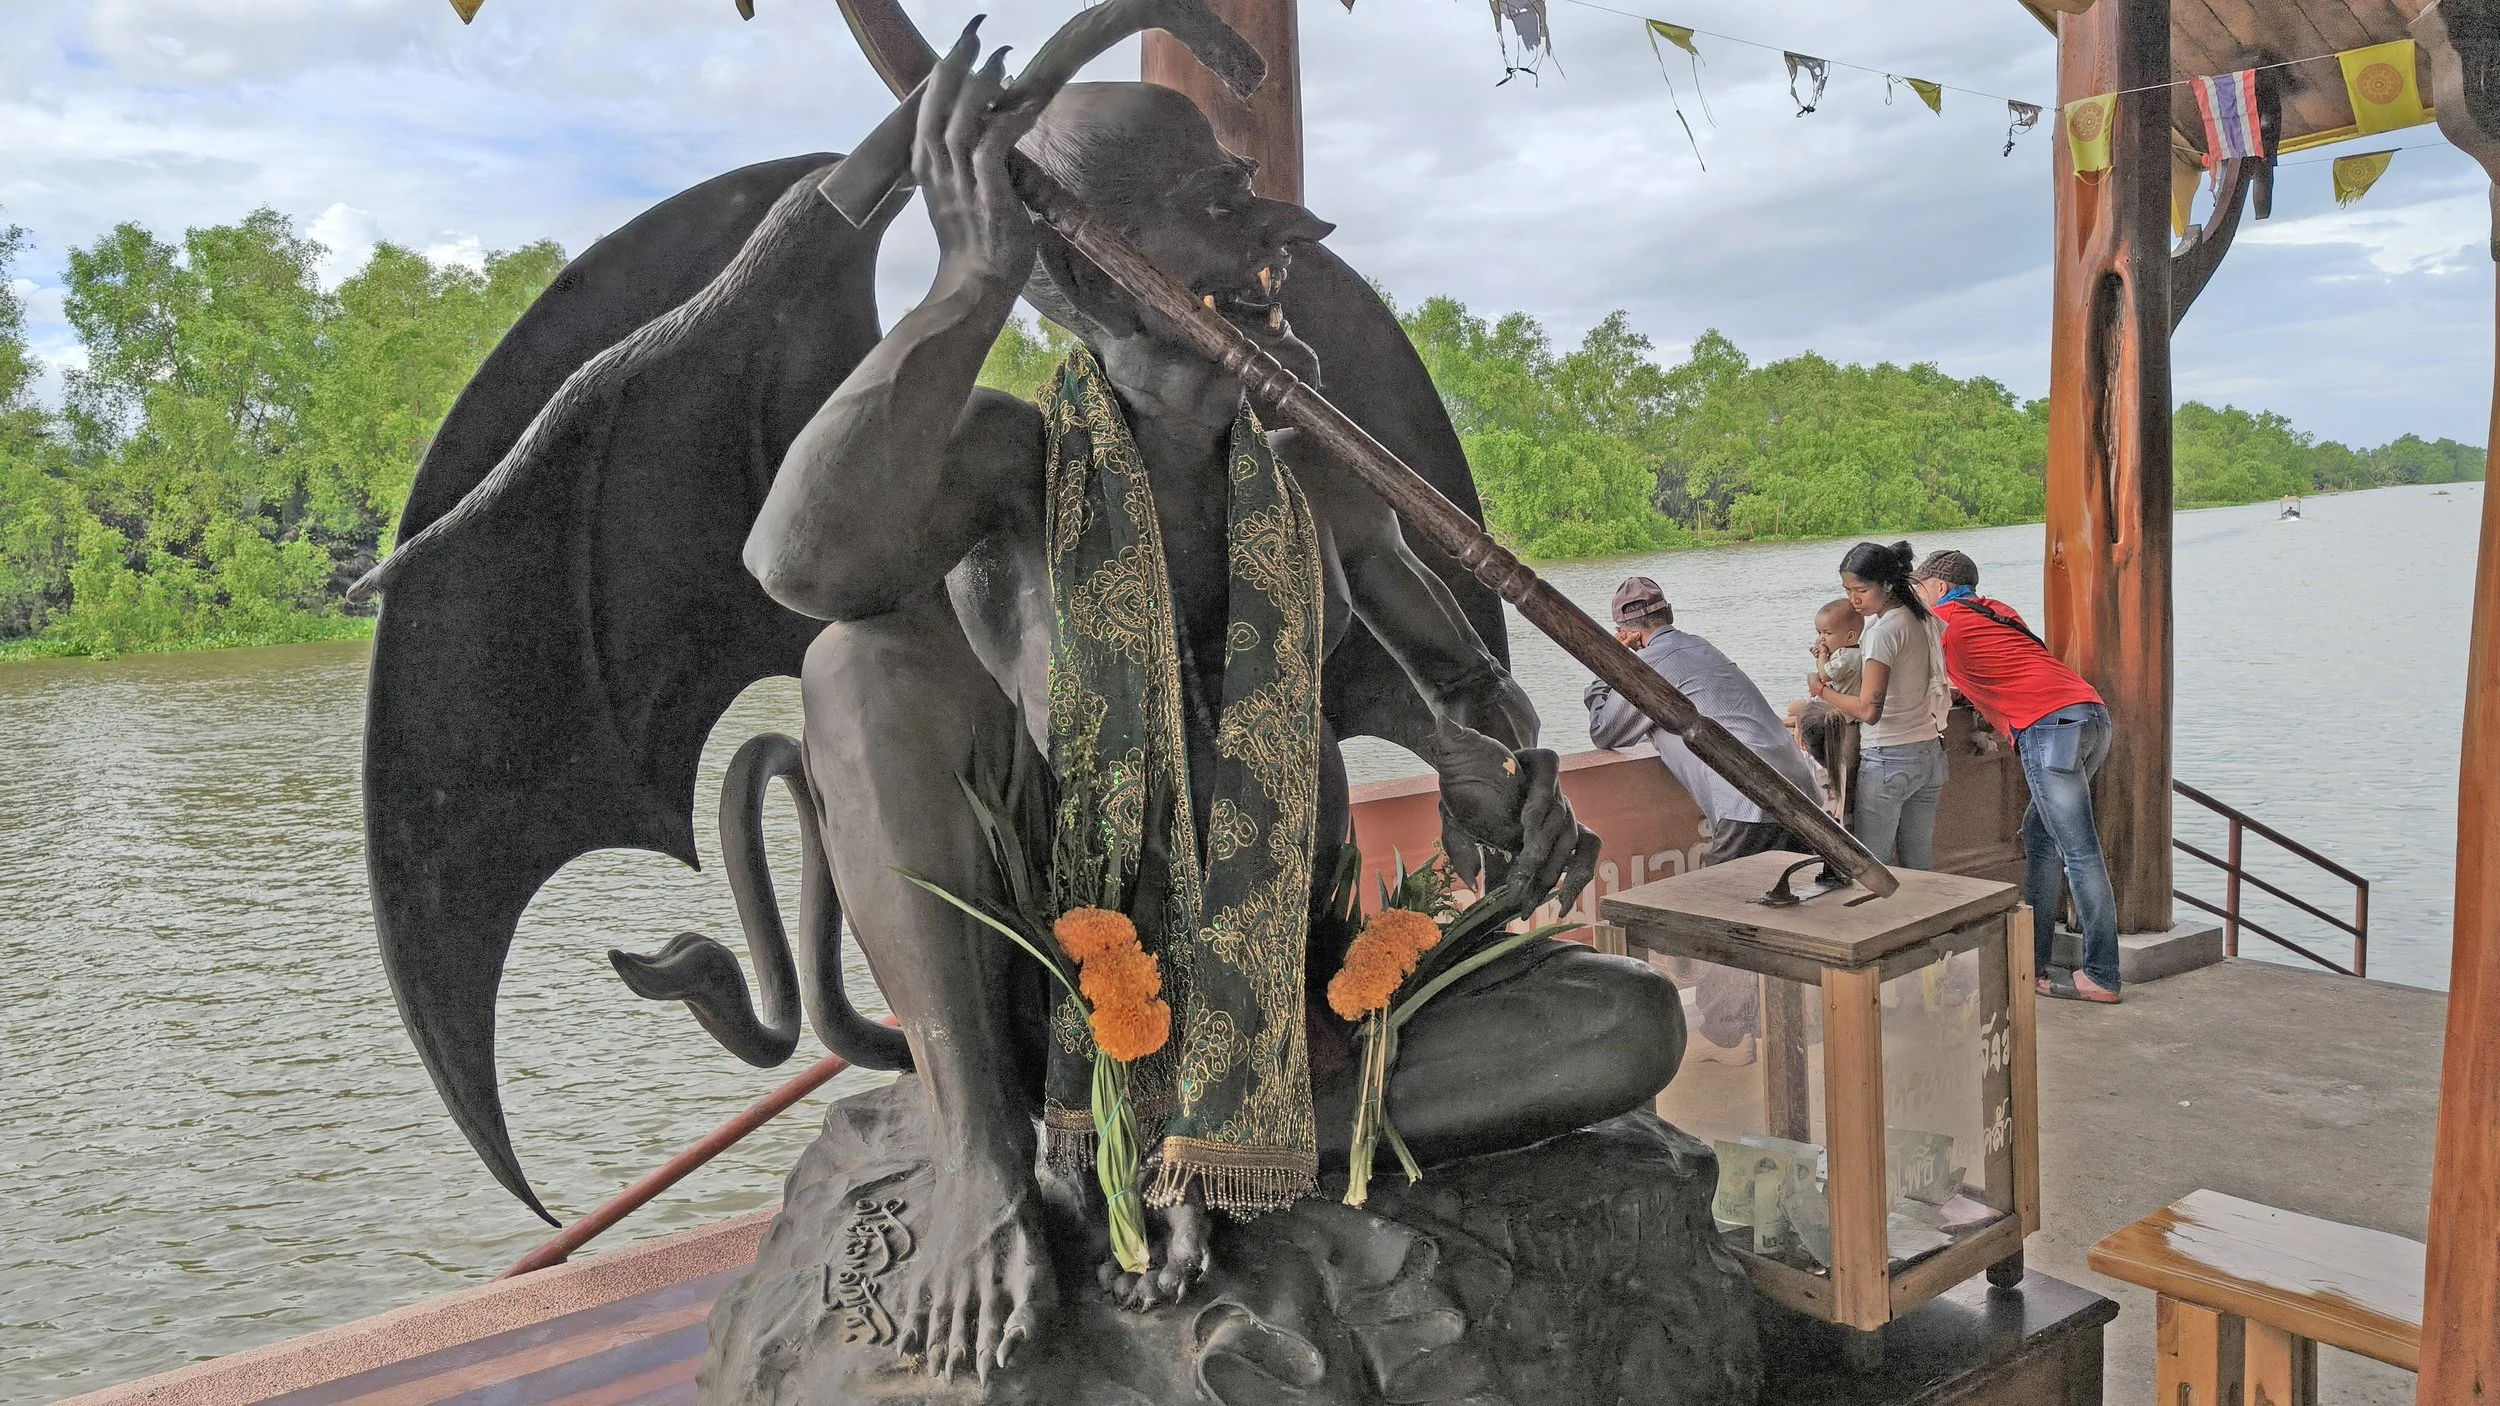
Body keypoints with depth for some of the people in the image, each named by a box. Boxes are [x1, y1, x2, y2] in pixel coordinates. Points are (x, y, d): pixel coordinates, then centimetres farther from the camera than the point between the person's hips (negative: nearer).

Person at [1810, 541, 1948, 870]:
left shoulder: (1883, 632, -17)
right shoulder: (1924, 620, 8)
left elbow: (1868, 710, -22)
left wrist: (1822, 690, -8)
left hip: (1887, 760, -9)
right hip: (1930, 753, 9)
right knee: (1920, 869, 12)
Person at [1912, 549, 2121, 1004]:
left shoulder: (1941, 619, 6)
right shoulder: (1997, 610, 27)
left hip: (2051, 725, -8)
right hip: (2093, 713, 8)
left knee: (2079, 852, -8)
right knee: (2039, 832, 15)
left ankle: (2102, 977, -6)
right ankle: (2031, 958, 20)